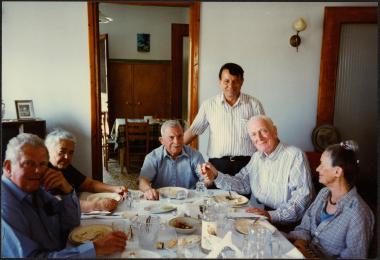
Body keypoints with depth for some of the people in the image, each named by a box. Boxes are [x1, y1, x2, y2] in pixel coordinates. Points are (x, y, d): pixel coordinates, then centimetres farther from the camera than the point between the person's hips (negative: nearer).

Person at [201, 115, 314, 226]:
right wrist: (216, 176, 0)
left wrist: (272, 215, -29)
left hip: (283, 226, -6)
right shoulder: (256, 157, 14)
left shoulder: (295, 156, -12)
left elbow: (303, 197, -19)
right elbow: (242, 184, 15)